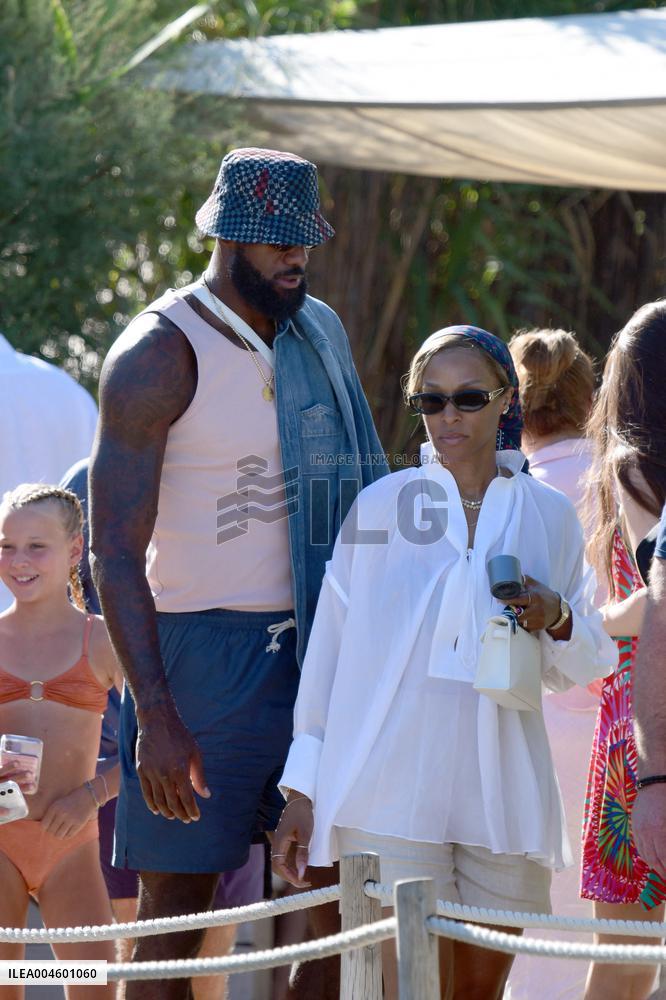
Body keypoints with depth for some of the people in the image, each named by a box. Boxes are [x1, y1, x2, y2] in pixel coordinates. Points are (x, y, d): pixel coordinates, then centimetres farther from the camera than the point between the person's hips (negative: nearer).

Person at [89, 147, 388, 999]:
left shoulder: (321, 333, 11)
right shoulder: (159, 354, -10)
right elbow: (115, 554, -13)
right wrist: (154, 718, -20)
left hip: (308, 643, 6)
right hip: (200, 650, -6)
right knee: (176, 915, -3)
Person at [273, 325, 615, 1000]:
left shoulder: (547, 515, 10)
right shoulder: (383, 503, 6)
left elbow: (578, 669, 17)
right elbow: (328, 647, 7)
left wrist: (556, 619, -6)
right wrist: (302, 790, 3)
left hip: (501, 793, 3)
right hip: (391, 790, -2)